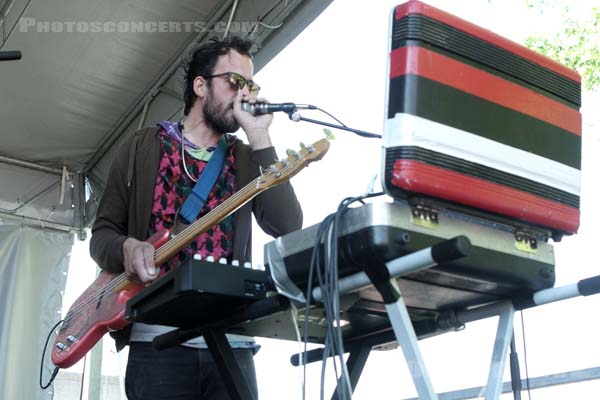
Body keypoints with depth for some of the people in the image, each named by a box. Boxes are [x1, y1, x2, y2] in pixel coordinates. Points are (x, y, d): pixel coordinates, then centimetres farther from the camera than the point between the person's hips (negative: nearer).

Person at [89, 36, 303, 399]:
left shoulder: (247, 159, 13)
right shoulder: (143, 148, 9)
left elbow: (288, 227, -4)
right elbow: (103, 233, 9)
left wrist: (259, 136, -4)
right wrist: (128, 248, -15)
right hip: (158, 340, -1)